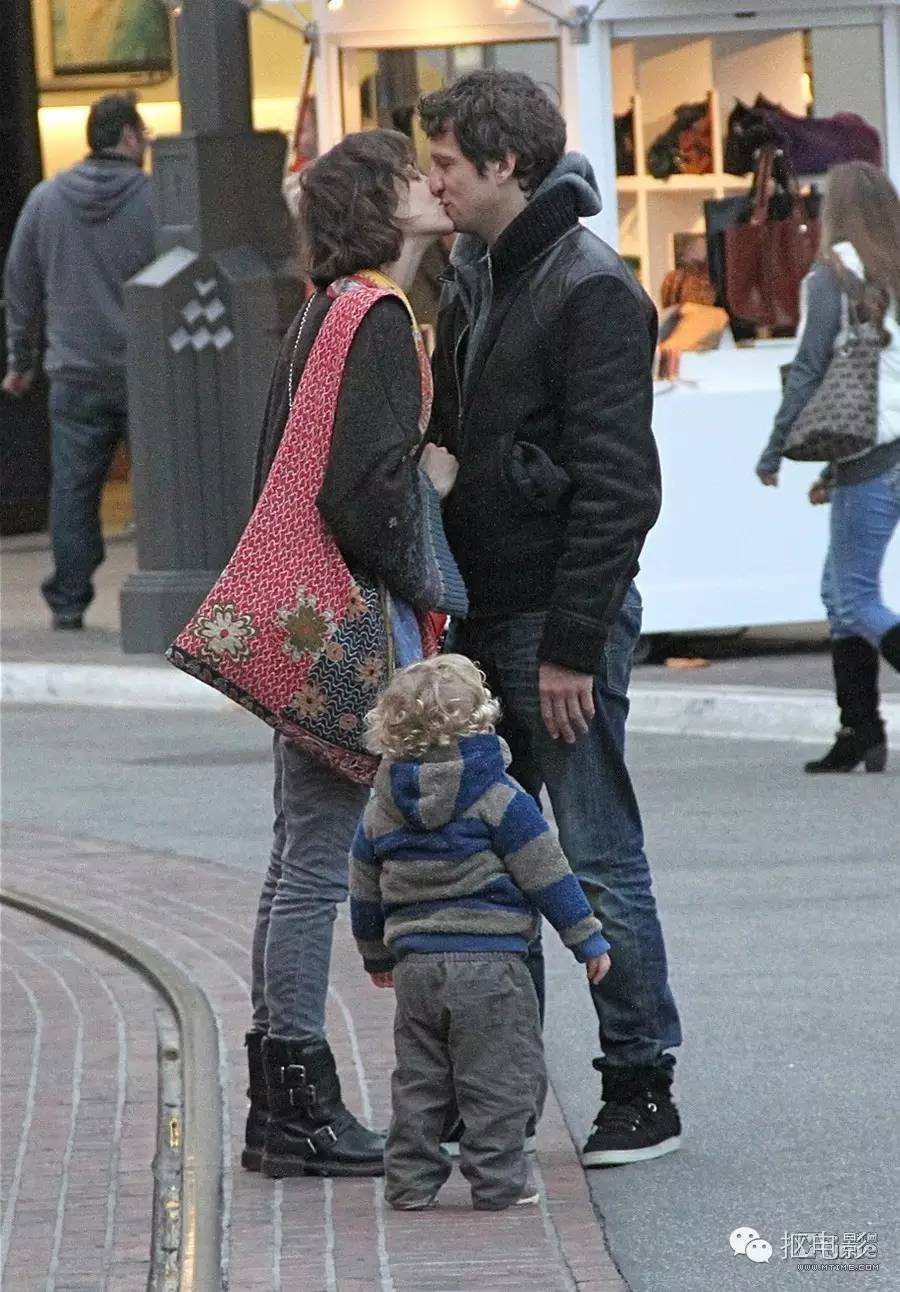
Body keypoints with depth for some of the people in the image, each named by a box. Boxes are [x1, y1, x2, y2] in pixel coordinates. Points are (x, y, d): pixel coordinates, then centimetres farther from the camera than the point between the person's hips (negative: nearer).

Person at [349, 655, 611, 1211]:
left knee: (418, 1080, 13)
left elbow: (365, 891, 18)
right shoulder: (496, 795, -7)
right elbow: (546, 871, -6)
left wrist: (377, 955, 34)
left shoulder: (380, 808, 9)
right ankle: (496, 1181, -1)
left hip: (414, 962, 5)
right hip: (489, 959, -5)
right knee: (499, 1079, 1)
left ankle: (411, 1181, 12)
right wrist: (587, 938, 2)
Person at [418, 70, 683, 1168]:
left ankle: (642, 1090, 4)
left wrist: (572, 645, -20)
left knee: (598, 860, -3)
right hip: (482, 621, 9)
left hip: (562, 622, -9)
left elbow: (615, 487, -19)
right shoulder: (473, 282, 14)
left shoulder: (593, 292, -14)